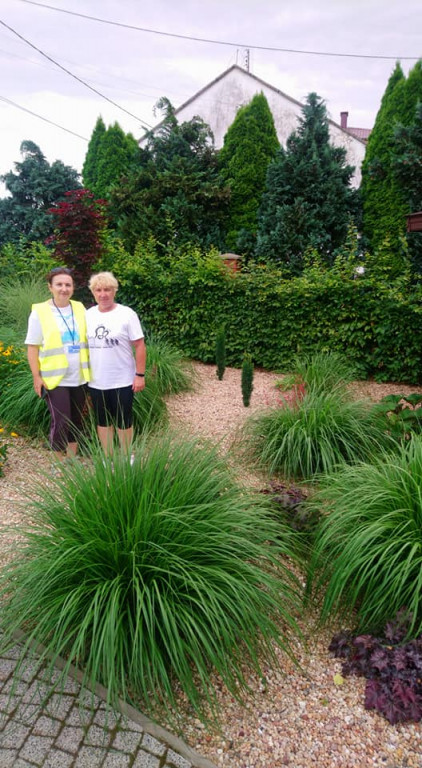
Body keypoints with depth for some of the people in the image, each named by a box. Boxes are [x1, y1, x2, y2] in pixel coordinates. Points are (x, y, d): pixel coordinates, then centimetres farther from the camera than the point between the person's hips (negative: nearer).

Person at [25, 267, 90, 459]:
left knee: (76, 420, 14)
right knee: (61, 422, -5)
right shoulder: (39, 312, -7)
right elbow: (32, 347, -5)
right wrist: (36, 376, -10)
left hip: (79, 377, 4)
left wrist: (90, 368, 6)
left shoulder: (80, 308, 5)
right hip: (55, 378, -4)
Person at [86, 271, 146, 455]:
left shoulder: (127, 314, -9)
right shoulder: (88, 315, 4)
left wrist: (140, 375, -12)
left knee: (123, 422, 9)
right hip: (96, 382, 4)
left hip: (122, 381, -4)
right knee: (103, 421, 16)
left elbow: (139, 345, -9)